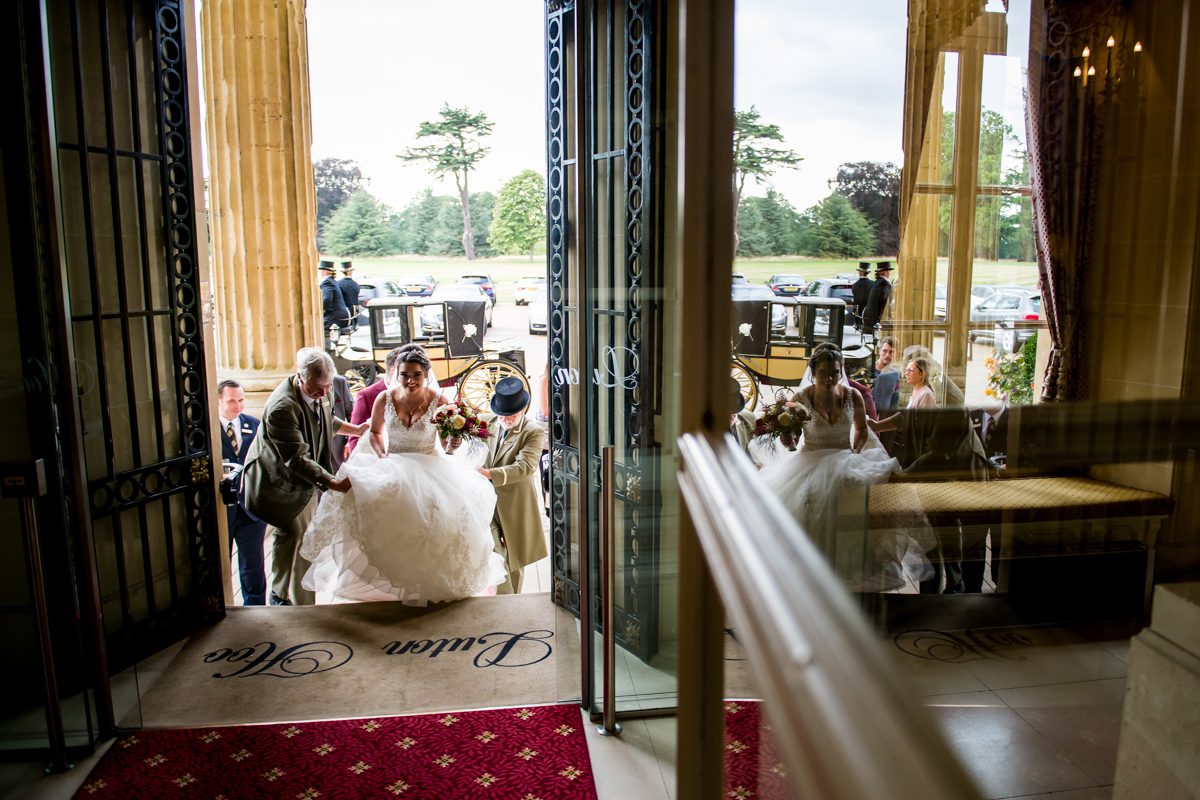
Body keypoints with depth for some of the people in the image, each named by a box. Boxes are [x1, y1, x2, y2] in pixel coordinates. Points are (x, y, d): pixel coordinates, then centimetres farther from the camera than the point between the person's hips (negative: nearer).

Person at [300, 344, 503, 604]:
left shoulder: (438, 401, -11)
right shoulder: (384, 399, -5)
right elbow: (375, 432, 14)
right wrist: (382, 456, -3)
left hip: (428, 469, -1)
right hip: (392, 468, 1)